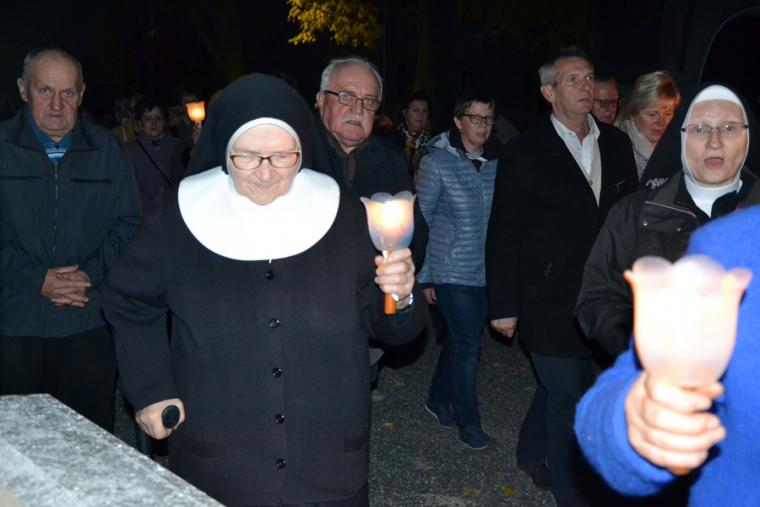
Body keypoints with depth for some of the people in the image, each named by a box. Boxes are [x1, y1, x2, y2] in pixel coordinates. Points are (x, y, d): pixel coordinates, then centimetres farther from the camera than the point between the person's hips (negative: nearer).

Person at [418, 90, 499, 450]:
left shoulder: (496, 163, 2)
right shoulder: (437, 162, -9)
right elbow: (420, 221, -6)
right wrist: (422, 276, -5)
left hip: (485, 272, 5)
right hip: (452, 272, -5)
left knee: (460, 339, 16)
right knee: (468, 345, -3)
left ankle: (439, 398, 37)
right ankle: (468, 422, 13)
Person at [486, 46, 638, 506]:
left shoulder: (616, 144, 5)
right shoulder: (525, 152, -8)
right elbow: (503, 234, -7)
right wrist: (504, 305, -8)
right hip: (550, 303, -5)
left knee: (558, 386, 20)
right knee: (568, 400, 4)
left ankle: (532, 454, 44)